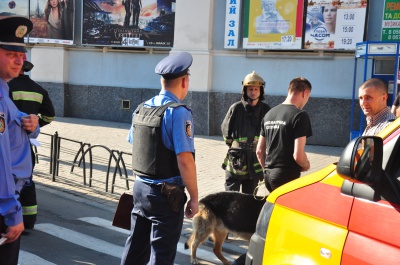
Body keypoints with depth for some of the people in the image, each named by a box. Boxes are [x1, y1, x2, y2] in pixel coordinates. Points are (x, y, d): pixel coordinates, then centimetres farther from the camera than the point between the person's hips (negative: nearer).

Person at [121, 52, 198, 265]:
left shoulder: (141, 109, 6)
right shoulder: (178, 112, -18)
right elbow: (184, 160, -22)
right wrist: (194, 198, -14)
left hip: (140, 187, 7)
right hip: (167, 194, -7)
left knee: (135, 247, 19)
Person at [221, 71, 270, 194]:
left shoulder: (265, 109, 0)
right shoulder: (236, 108, -8)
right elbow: (225, 129, 4)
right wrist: (232, 145, 9)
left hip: (255, 160, 3)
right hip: (236, 159, -3)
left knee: (249, 196, 14)